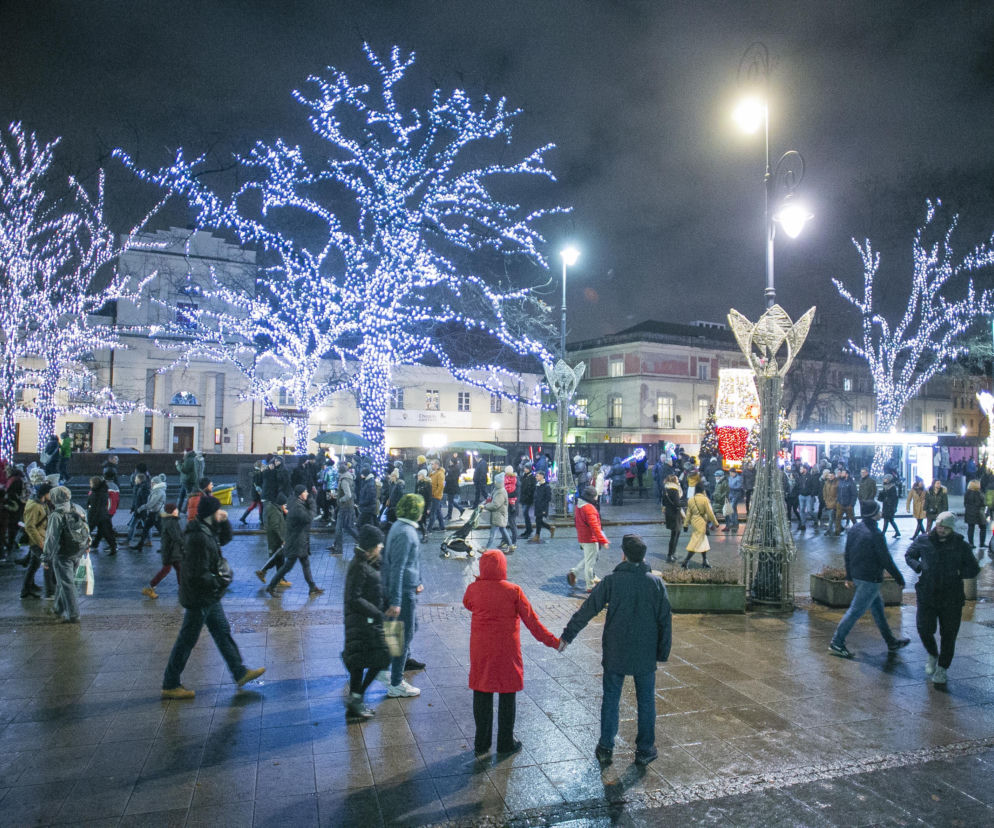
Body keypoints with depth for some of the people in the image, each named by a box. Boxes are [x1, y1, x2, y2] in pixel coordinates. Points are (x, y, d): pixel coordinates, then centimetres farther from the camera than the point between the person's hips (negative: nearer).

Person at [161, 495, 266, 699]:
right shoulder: (199, 538, -27)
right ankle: (170, 685, 18)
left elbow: (225, 538, 21)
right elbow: (198, 574, -29)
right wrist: (219, 582, -15)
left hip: (209, 597, 10)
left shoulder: (208, 531, 3)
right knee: (187, 640, 3)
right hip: (198, 599, -10)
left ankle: (240, 673, 27)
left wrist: (224, 521, 2)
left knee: (223, 631, 16)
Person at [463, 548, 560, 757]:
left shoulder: (473, 589, -8)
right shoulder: (513, 591, -13)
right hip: (506, 650, -2)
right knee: (507, 696, 12)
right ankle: (505, 744, 22)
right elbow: (530, 619, -8)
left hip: (481, 649, 2)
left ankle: (481, 744, 23)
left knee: (482, 695, 14)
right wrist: (551, 640, 1)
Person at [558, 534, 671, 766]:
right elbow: (665, 621, -4)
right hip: (646, 655, 1)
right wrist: (663, 652, 7)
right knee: (646, 701, 15)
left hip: (615, 653, -1)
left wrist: (567, 635, 0)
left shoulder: (611, 581, -12)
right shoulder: (656, 582, -8)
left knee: (610, 699, 13)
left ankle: (605, 748, 21)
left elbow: (587, 610, -8)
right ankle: (645, 750, 24)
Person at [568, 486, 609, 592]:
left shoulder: (578, 506, 7)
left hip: (582, 538, 9)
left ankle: (573, 572, 16)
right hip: (590, 539, -9)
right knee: (590, 562, 2)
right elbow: (594, 526, -25)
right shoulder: (589, 508, -22)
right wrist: (603, 541, -23)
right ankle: (590, 586, 12)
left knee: (587, 559, 24)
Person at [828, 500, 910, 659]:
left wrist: (849, 577, 20)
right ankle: (836, 643, 2)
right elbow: (886, 560, -16)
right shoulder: (875, 534, -21)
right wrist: (900, 579, -4)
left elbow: (847, 554, 11)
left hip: (857, 575, 9)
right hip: (870, 579, -9)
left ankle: (891, 642, 35)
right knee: (856, 611, -2)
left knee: (877, 607, 21)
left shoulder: (854, 529, 4)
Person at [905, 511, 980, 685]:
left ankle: (942, 668, 25)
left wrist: (958, 572, -14)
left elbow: (973, 569, 4)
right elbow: (909, 555, 14)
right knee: (924, 629, 0)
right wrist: (919, 567, -5)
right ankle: (933, 655, 31)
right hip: (927, 595, 1)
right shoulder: (924, 541, -1)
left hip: (951, 597, 0)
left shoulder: (961, 545, -3)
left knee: (948, 634, 7)